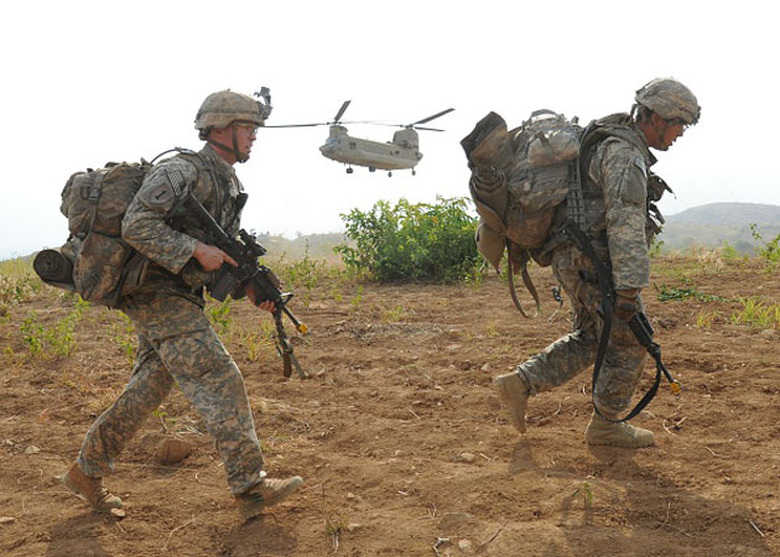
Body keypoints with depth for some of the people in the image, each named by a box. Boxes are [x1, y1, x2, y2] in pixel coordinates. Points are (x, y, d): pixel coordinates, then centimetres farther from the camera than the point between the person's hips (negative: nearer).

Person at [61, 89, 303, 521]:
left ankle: (86, 472, 26)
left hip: (180, 299, 10)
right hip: (159, 295, -10)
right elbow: (136, 226, -25)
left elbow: (226, 252, 20)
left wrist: (250, 288, 4)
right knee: (220, 383, -11)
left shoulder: (229, 186, 15)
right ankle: (250, 488, -7)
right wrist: (197, 250, -26)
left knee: (146, 393, 14)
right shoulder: (182, 171, -16)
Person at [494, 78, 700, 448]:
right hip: (595, 264, -10)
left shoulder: (609, 144, 16)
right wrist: (629, 289, -28)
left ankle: (520, 383, 13)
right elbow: (627, 225, -26)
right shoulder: (625, 156, -19)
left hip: (574, 260, 10)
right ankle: (605, 425, 16)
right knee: (629, 343, 4)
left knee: (590, 339, 19)